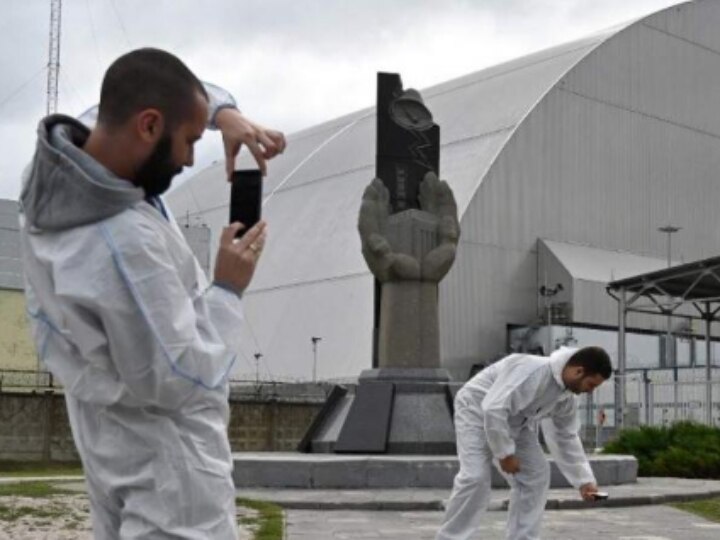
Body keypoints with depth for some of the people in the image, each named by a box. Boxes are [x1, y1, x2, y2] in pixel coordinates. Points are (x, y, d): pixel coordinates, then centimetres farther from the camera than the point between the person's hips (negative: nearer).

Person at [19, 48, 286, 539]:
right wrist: (229, 290, -15)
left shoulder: (56, 166, -9)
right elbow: (184, 380, -27)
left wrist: (223, 113, -8)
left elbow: (158, 94, 9)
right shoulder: (124, 242, -35)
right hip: (165, 460, -9)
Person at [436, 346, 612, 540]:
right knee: (475, 478, -21)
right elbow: (493, 410, -38)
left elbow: (566, 438, 6)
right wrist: (505, 453, -27)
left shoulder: (566, 397, -7)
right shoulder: (532, 372, -36)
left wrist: (584, 480, 3)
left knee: (536, 475, 0)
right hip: (477, 411, -8)